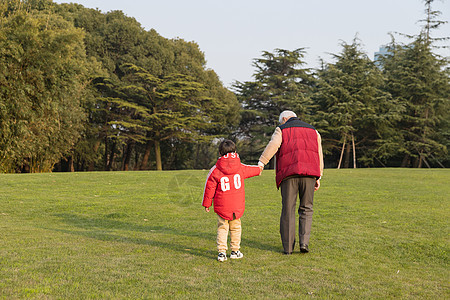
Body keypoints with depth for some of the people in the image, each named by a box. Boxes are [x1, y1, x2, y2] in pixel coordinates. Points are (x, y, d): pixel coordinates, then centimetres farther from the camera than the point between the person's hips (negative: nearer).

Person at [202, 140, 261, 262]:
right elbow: (250, 170, 24)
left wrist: (207, 204, 9)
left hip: (221, 206, -1)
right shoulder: (241, 168, 2)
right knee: (235, 228, 13)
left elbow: (209, 188, -1)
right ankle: (235, 251, 18)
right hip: (237, 205, 1)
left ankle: (222, 252, 0)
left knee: (222, 228, 6)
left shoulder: (215, 170, -6)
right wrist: (259, 169, 48)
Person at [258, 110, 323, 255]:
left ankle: (288, 247, 5)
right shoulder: (313, 131, 23)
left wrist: (261, 162, -16)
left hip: (288, 174, -2)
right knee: (306, 209, 11)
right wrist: (318, 178, 19)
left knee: (288, 210, 3)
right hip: (309, 173, 2)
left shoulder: (282, 130, 12)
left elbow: (273, 145, -8)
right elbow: (319, 155, 18)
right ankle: (304, 242, -3)